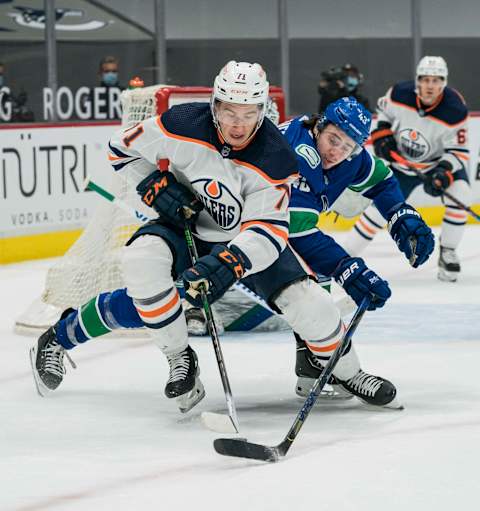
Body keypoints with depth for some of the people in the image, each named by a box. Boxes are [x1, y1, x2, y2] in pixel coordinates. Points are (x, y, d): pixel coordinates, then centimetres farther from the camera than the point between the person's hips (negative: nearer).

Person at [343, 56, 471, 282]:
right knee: (381, 208, -3)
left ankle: (447, 253, -8)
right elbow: (383, 108, 5)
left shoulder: (455, 110, -28)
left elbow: (459, 151, -21)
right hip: (401, 161, 1)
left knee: (460, 194, -26)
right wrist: (382, 133, -9)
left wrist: (443, 172, -37)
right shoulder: (400, 94, -20)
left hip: (440, 161, -1)